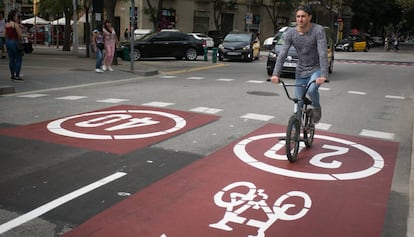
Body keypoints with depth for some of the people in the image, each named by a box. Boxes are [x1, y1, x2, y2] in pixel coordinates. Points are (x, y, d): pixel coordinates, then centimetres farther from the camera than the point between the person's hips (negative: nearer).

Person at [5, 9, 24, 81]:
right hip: (14, 41, -8)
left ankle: (12, 75, 17)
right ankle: (17, 76, -3)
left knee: (11, 59, 12)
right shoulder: (15, 24, -14)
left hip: (7, 41, 8)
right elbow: (20, 35, -16)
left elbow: (6, 35, 16)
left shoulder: (6, 24, 9)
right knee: (19, 59, -1)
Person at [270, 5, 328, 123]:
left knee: (311, 89, -31)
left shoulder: (318, 30, -19)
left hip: (316, 69, -3)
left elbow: (323, 53, -26)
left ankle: (316, 107, 2)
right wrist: (275, 74, -25)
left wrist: (324, 75, -36)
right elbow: (282, 54, -13)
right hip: (301, 71, 3)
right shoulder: (290, 33, -9)